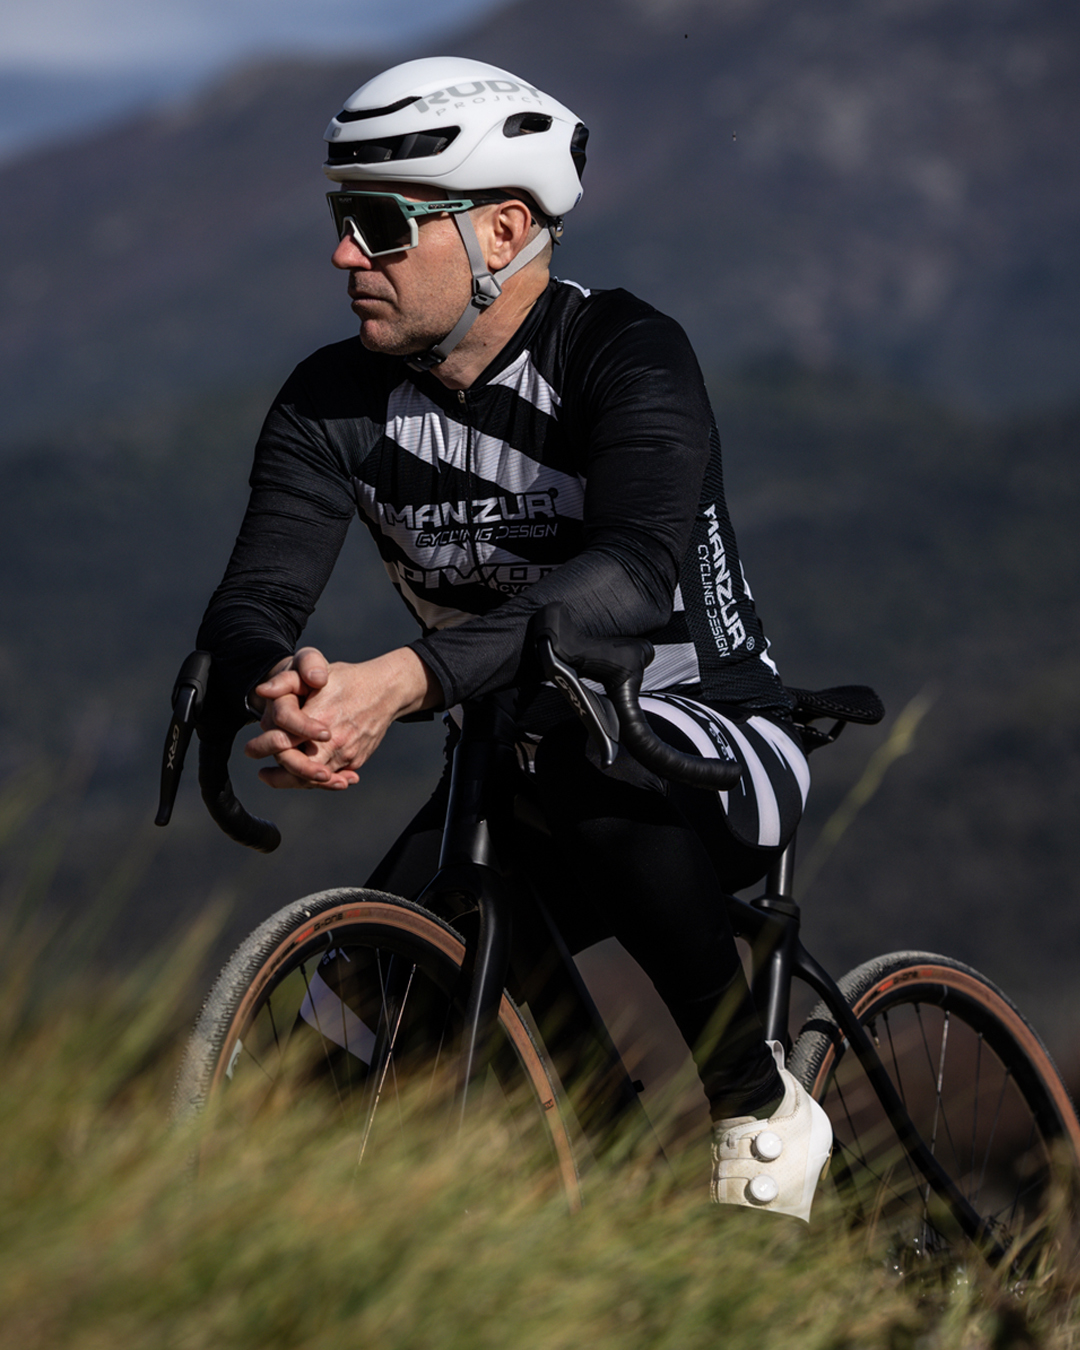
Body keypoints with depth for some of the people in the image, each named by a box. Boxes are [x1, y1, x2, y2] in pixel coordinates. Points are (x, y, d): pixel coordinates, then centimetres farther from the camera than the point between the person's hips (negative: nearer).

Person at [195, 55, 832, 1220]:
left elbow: (638, 570, -40)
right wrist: (279, 687, -45)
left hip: (712, 749, -5)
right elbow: (250, 604, -18)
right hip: (515, 772, 5)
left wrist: (404, 680, -54)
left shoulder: (625, 355, -21)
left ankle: (762, 1110, -19)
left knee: (597, 762, -39)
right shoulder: (335, 402, -6)